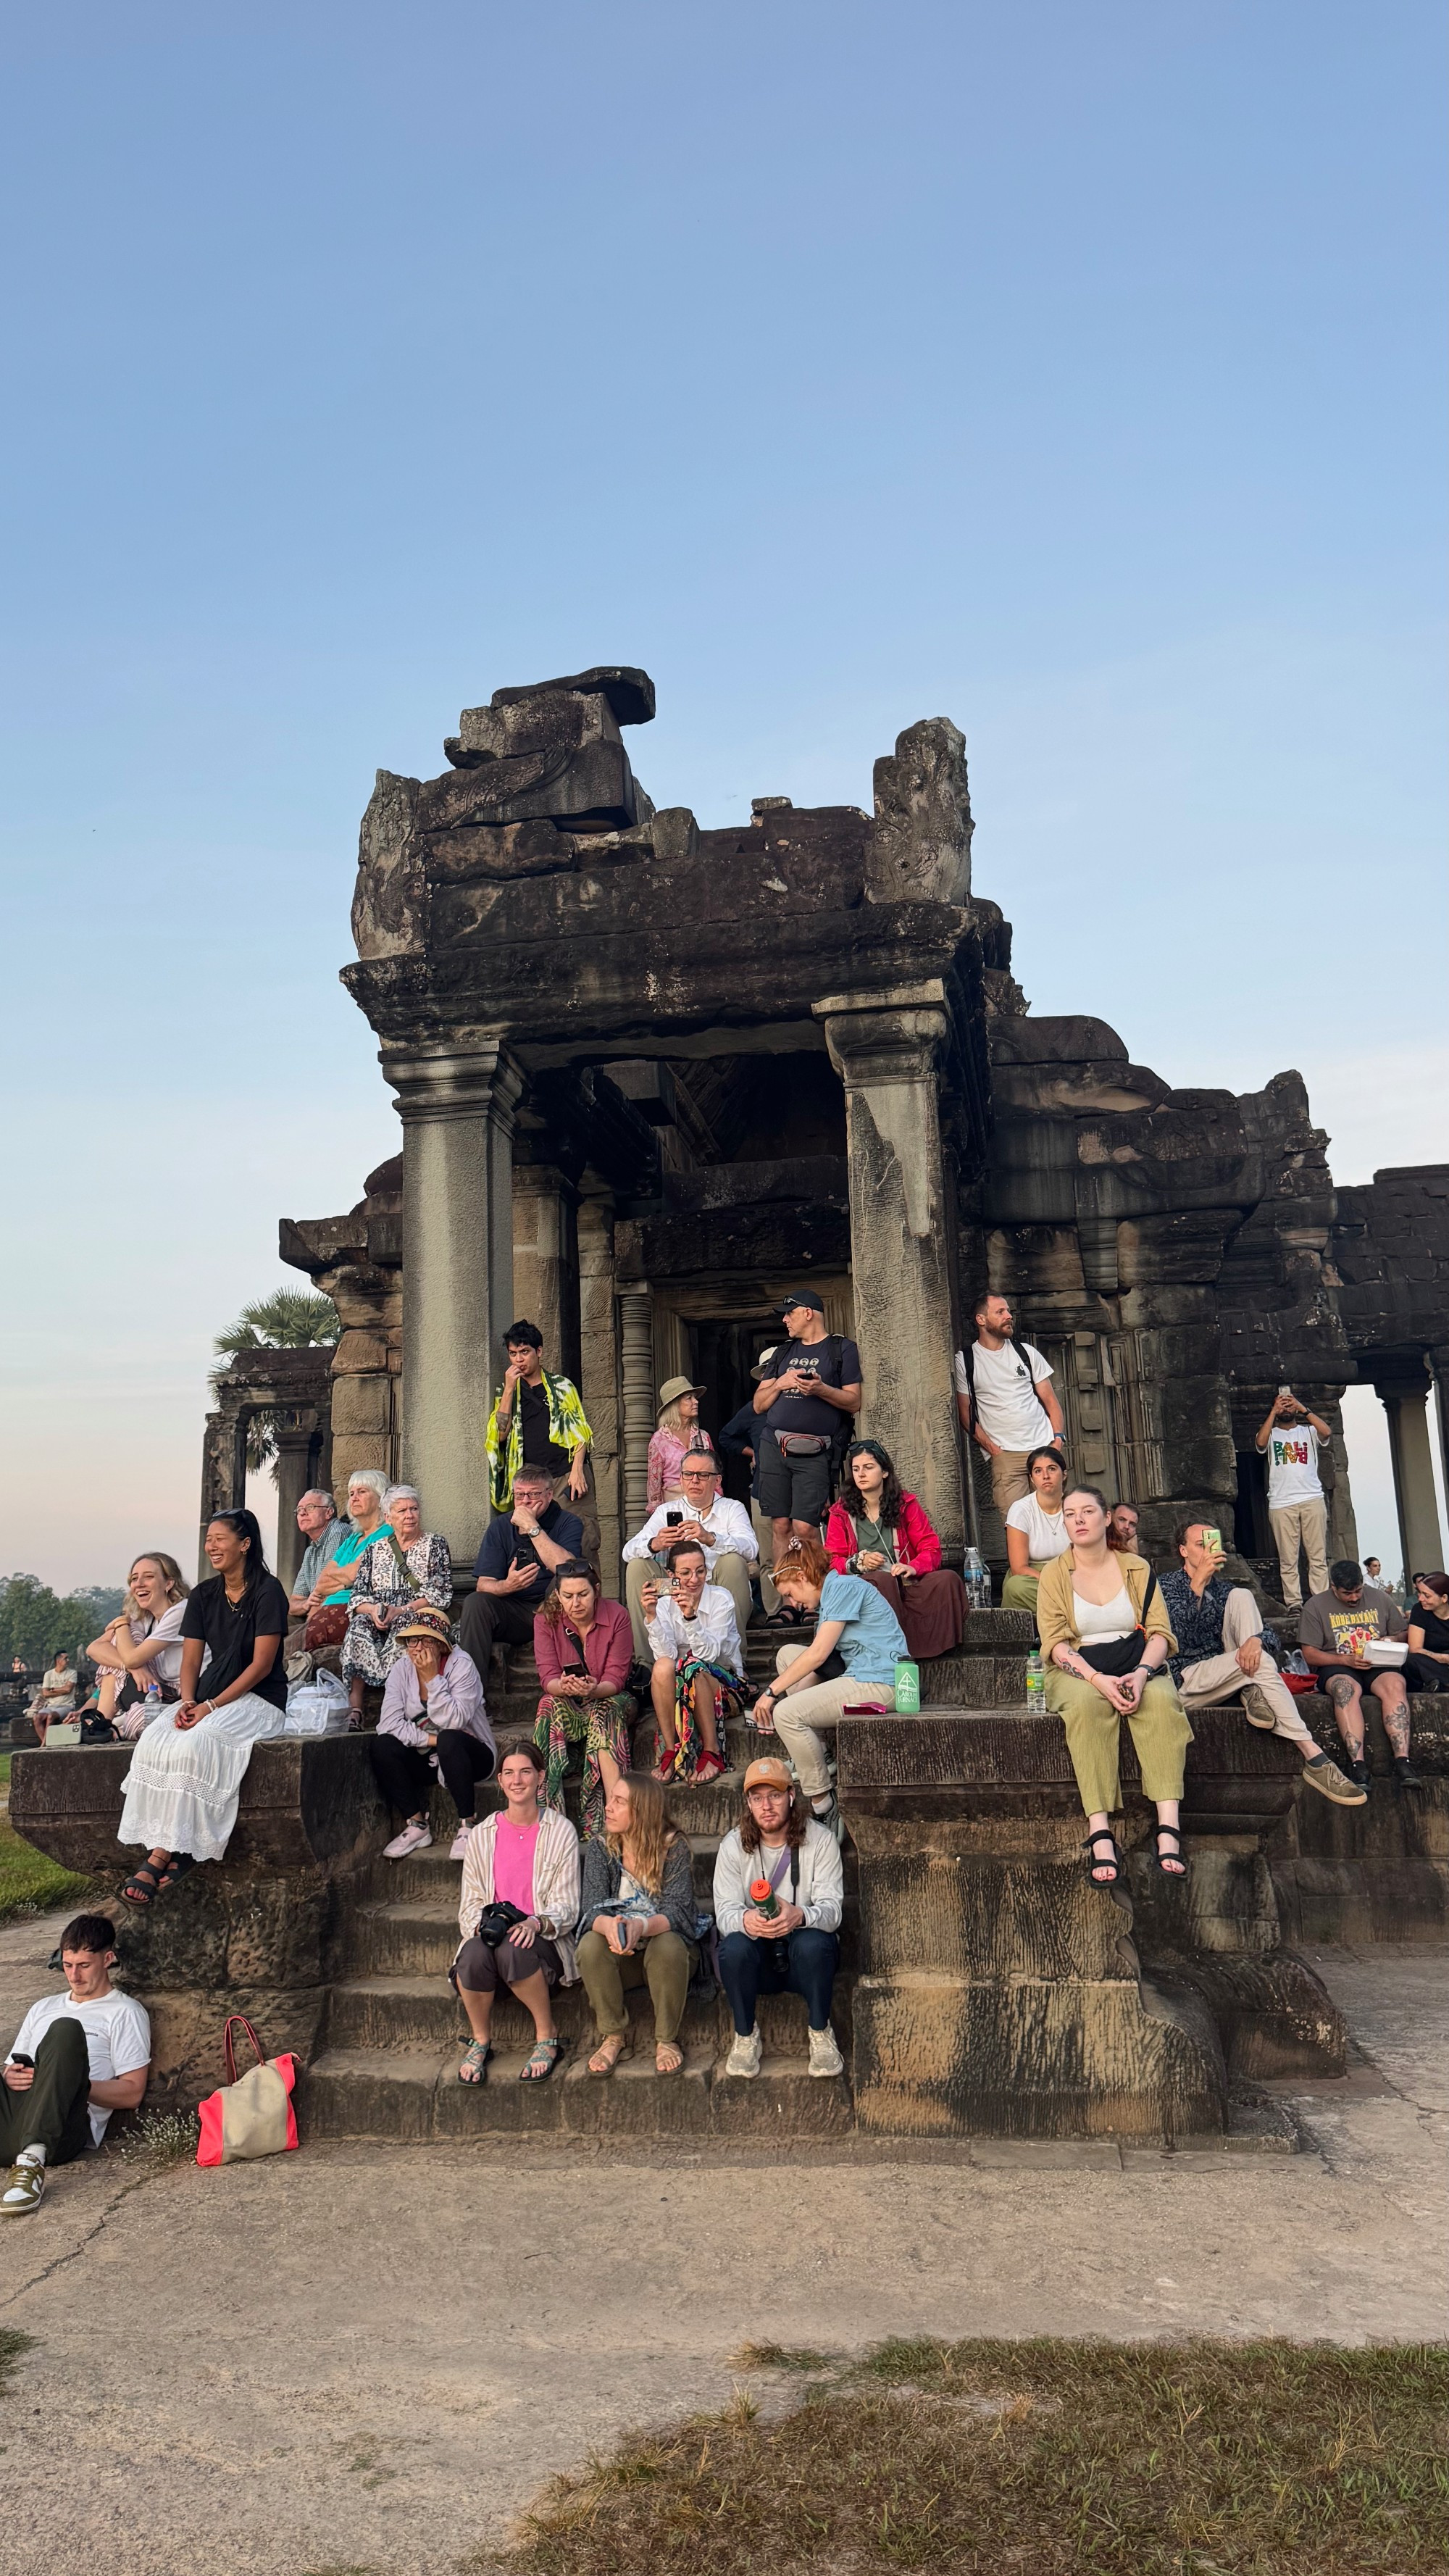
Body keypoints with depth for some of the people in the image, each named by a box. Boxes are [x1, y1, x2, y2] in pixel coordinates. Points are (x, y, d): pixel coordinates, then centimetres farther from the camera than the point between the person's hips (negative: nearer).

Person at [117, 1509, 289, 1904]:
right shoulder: (204, 1596, 12)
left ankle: (160, 1857, -28)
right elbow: (190, 1660, 8)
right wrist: (187, 1702, -13)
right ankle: (173, 1853, -28)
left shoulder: (267, 1591, -8)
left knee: (194, 1743, -32)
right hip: (212, 1696, 6)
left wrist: (211, 1706, -19)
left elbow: (262, 1665, -13)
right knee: (154, 1740, -23)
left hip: (258, 1699, -6)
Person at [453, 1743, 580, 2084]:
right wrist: (482, 1924, -14)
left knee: (513, 1951, -36)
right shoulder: (482, 1835, 12)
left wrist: (535, 1923, -22)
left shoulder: (560, 1831, 4)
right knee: (475, 1954, -34)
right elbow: (470, 1901, 10)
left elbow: (566, 1906, -1)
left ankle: (547, 2036, -12)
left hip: (542, 1941, -2)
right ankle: (480, 2041, -7)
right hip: (489, 1936, 2)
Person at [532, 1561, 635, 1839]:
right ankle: (547, 1816, -42)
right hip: (567, 1702, 1)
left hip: (610, 1699, -1)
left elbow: (616, 1679, -14)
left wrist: (594, 1689, -38)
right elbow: (548, 1677, -12)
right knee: (551, 1706, -33)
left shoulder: (617, 1616, -10)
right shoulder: (546, 1621, -5)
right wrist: (563, 1686, -37)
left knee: (604, 1712, -36)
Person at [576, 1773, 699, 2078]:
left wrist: (641, 1926, -42)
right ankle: (613, 2037, -10)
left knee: (668, 1945, -34)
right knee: (591, 1945, -29)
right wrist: (609, 1925, -39)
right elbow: (592, 1909, -13)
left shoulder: (674, 1848, -8)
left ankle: (667, 2039, -13)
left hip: (665, 1949, -2)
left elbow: (678, 1910, -19)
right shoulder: (599, 1848, -2)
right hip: (619, 1960, 2)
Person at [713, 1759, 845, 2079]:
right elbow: (724, 1912, -13)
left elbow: (832, 1908, -17)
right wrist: (745, 1920, -39)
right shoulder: (733, 1846, -4)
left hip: (806, 1957, -1)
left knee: (813, 1943, -34)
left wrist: (799, 1916, -41)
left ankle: (820, 2034, -8)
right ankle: (746, 2036, -6)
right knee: (734, 1947, -32)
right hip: (757, 1958, 1)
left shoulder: (820, 1841, -8)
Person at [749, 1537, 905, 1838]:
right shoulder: (829, 1599, 20)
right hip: (859, 1676, 11)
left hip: (880, 1684, -11)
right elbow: (815, 1663, 15)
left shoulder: (843, 1587, -9)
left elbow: (818, 1654, -15)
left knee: (788, 1713, -19)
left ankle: (824, 1807, -14)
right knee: (787, 1655, 15)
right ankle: (815, 1754, 6)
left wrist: (772, 1692, -9)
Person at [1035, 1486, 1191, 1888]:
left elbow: (1160, 1631, 4)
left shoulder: (1137, 1568, 12)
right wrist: (1096, 1679, -21)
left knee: (1161, 1700, -33)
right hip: (1078, 1671, -1)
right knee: (1088, 1704, -37)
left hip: (1138, 1668, 2)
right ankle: (1100, 1833, -44)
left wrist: (1142, 1672, -17)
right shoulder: (1055, 1574, 7)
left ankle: (1168, 1826, -40)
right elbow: (1055, 1642, -4)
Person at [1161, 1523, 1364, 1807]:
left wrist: (1257, 1640, -19)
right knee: (1261, 1662, -30)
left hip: (1223, 1673, 5)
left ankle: (1254, 1694, -20)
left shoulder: (1223, 1589, 20)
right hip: (1186, 1681, -5)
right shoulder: (1168, 1585, 3)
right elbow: (1178, 1638, -18)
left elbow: (1272, 1637, 7)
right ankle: (1313, 1759, -35)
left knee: (1241, 1595, -10)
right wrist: (1199, 1582, -25)